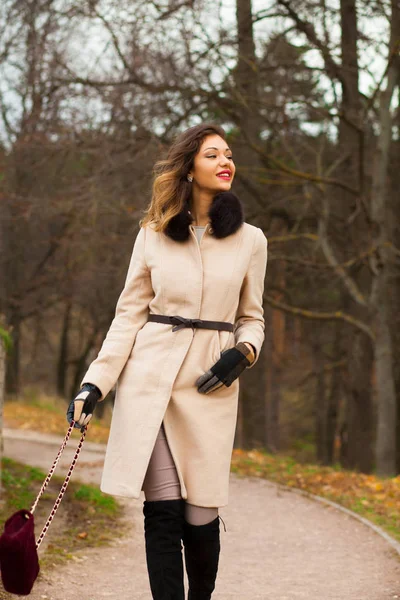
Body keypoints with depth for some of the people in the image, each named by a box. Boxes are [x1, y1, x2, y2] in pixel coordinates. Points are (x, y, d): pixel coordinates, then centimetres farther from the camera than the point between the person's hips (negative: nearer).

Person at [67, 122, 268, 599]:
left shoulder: (250, 240, 8)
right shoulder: (153, 235, 6)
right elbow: (129, 315, 7)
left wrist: (243, 353, -6)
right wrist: (95, 382, -1)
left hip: (210, 387, 1)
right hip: (150, 380, 0)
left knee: (201, 516, -2)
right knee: (163, 510, -7)